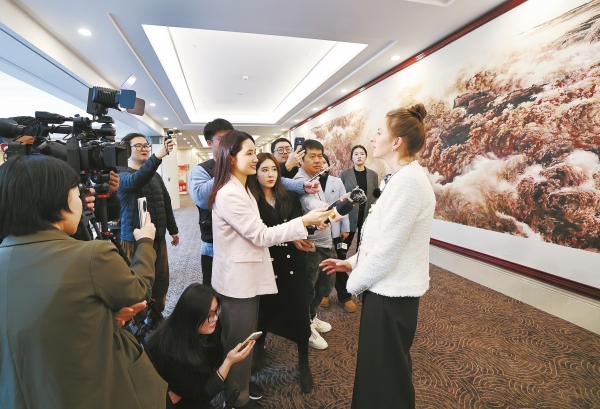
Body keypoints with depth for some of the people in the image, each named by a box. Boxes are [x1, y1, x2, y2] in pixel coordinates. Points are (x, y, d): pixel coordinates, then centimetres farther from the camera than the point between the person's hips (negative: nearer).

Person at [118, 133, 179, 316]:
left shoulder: (155, 176, 13)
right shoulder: (122, 175, -6)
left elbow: (166, 203, 18)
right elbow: (135, 181, -31)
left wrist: (173, 230, 17)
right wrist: (157, 156, -42)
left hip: (158, 237, 6)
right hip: (135, 239, -6)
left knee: (161, 279, 12)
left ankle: (157, 316, 28)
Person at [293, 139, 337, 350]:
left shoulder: (315, 178, 10)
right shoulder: (300, 181, -21)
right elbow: (313, 205, -39)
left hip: (326, 240, 10)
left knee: (326, 283, 23)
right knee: (307, 288, 8)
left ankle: (312, 317, 44)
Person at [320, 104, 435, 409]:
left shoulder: (409, 180, -22)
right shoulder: (401, 177, 10)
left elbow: (388, 247, -23)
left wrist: (354, 281, -9)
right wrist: (352, 262, 9)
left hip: (391, 292, -9)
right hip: (387, 286, 9)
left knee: (387, 375, 13)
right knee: (379, 367, 25)